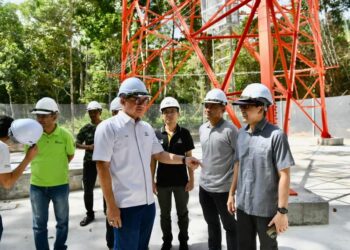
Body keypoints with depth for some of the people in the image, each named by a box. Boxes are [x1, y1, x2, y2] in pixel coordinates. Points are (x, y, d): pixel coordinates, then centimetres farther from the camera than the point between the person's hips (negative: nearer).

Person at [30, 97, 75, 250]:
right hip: (37, 185, 1)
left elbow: (70, 155, 4)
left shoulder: (65, 135, -13)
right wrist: (43, 167, 4)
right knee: (39, 224, 13)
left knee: (62, 221, 16)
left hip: (60, 185, 0)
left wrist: (58, 167, 5)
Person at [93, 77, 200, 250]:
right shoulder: (108, 127, -11)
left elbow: (159, 154, 16)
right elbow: (102, 167, -13)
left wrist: (184, 159, -2)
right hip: (125, 205, -6)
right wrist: (111, 205, -15)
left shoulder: (147, 128, 9)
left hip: (148, 202, 6)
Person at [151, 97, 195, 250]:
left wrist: (191, 179, -3)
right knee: (165, 214, 15)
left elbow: (189, 157, -1)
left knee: (182, 213, 15)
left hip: (181, 180, -1)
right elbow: (153, 159, 1)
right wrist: (152, 181, -2)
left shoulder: (184, 133, -5)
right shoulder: (157, 134, -3)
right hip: (162, 181, 1)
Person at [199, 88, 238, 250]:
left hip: (223, 188, -7)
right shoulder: (202, 129, 6)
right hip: (204, 186, 7)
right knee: (212, 224, 22)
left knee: (229, 226, 11)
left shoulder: (230, 130, -17)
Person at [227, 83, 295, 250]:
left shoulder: (276, 135, -17)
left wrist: (282, 211, -15)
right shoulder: (241, 134, 3)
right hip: (242, 204, 6)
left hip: (266, 208, -5)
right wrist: (232, 194, 13)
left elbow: (284, 175, -16)